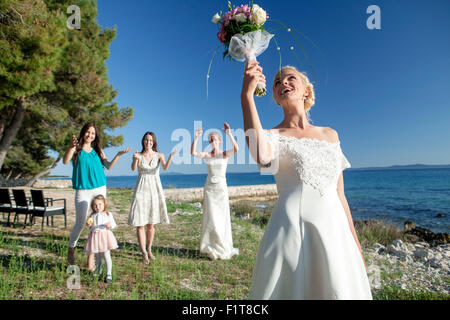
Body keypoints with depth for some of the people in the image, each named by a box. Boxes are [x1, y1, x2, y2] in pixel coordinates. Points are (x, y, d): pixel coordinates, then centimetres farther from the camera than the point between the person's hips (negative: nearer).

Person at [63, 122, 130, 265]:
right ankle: (71, 248, 24)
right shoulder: (76, 149, 2)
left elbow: (108, 166, 9)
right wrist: (71, 146, -30)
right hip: (82, 190, -3)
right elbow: (65, 161, -15)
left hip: (100, 189, 3)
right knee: (80, 223, 0)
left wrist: (118, 155, -4)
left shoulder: (98, 150, 14)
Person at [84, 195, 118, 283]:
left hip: (105, 235, -3)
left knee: (106, 255, -6)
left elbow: (114, 224, 1)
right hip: (95, 236, 3)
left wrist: (110, 225, -20)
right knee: (97, 256, 17)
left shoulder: (108, 214, 2)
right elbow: (90, 228, 16)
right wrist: (88, 225, -5)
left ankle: (109, 274, 2)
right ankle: (98, 270, 40)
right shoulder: (92, 216, 9)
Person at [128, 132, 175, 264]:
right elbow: (133, 168, -16)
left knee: (151, 223, 10)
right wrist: (135, 159, -37)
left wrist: (171, 156, -33)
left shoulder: (159, 155, 2)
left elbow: (165, 167, -16)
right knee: (140, 223, -5)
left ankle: (149, 250, 25)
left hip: (154, 189, 1)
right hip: (141, 189, -1)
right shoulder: (138, 155, 1)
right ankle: (144, 253, 4)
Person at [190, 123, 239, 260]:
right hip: (209, 188, 1)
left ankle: (223, 247, 21)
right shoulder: (207, 155, 4)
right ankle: (211, 248, 16)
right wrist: (196, 138, -23)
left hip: (221, 188, -1)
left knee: (222, 218, 4)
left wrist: (229, 134, -29)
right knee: (210, 218, 1)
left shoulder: (225, 154, -1)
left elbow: (236, 149, -22)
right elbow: (193, 152, -13)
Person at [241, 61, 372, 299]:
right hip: (292, 232, -4)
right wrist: (247, 94, -22)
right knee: (294, 290, 2)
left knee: (342, 291, 9)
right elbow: (262, 157, -24)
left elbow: (339, 195, 15)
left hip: (335, 234, 4)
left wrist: (356, 245, 14)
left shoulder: (330, 134, 15)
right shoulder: (272, 135, 3)